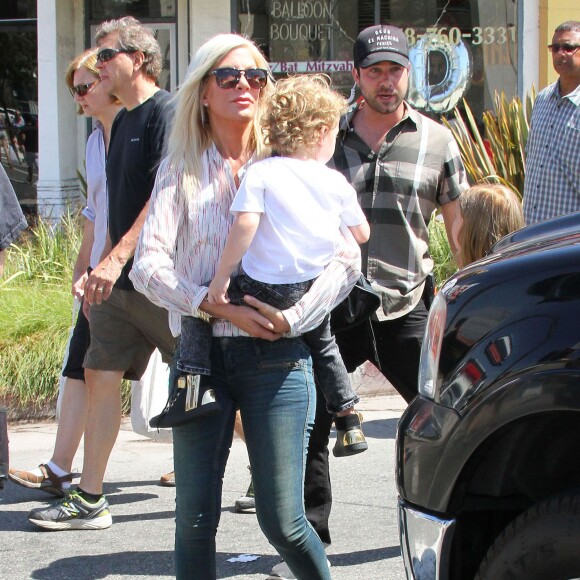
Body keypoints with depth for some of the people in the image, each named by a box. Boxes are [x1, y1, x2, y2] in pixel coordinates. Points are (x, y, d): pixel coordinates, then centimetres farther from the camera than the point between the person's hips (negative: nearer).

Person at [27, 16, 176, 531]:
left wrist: (118, 257, -26)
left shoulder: (166, 112, -12)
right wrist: (100, 270, 19)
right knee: (101, 374, 5)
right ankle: (90, 501, 8)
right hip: (121, 280, 9)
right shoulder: (122, 121, 16)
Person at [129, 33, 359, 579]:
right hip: (200, 354, 1)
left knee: (282, 521, -3)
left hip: (276, 357, -1)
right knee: (195, 519, -1)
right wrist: (218, 305, -16)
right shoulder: (180, 170, 8)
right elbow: (148, 265, -3)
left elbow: (344, 259, 3)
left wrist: (292, 317, -12)